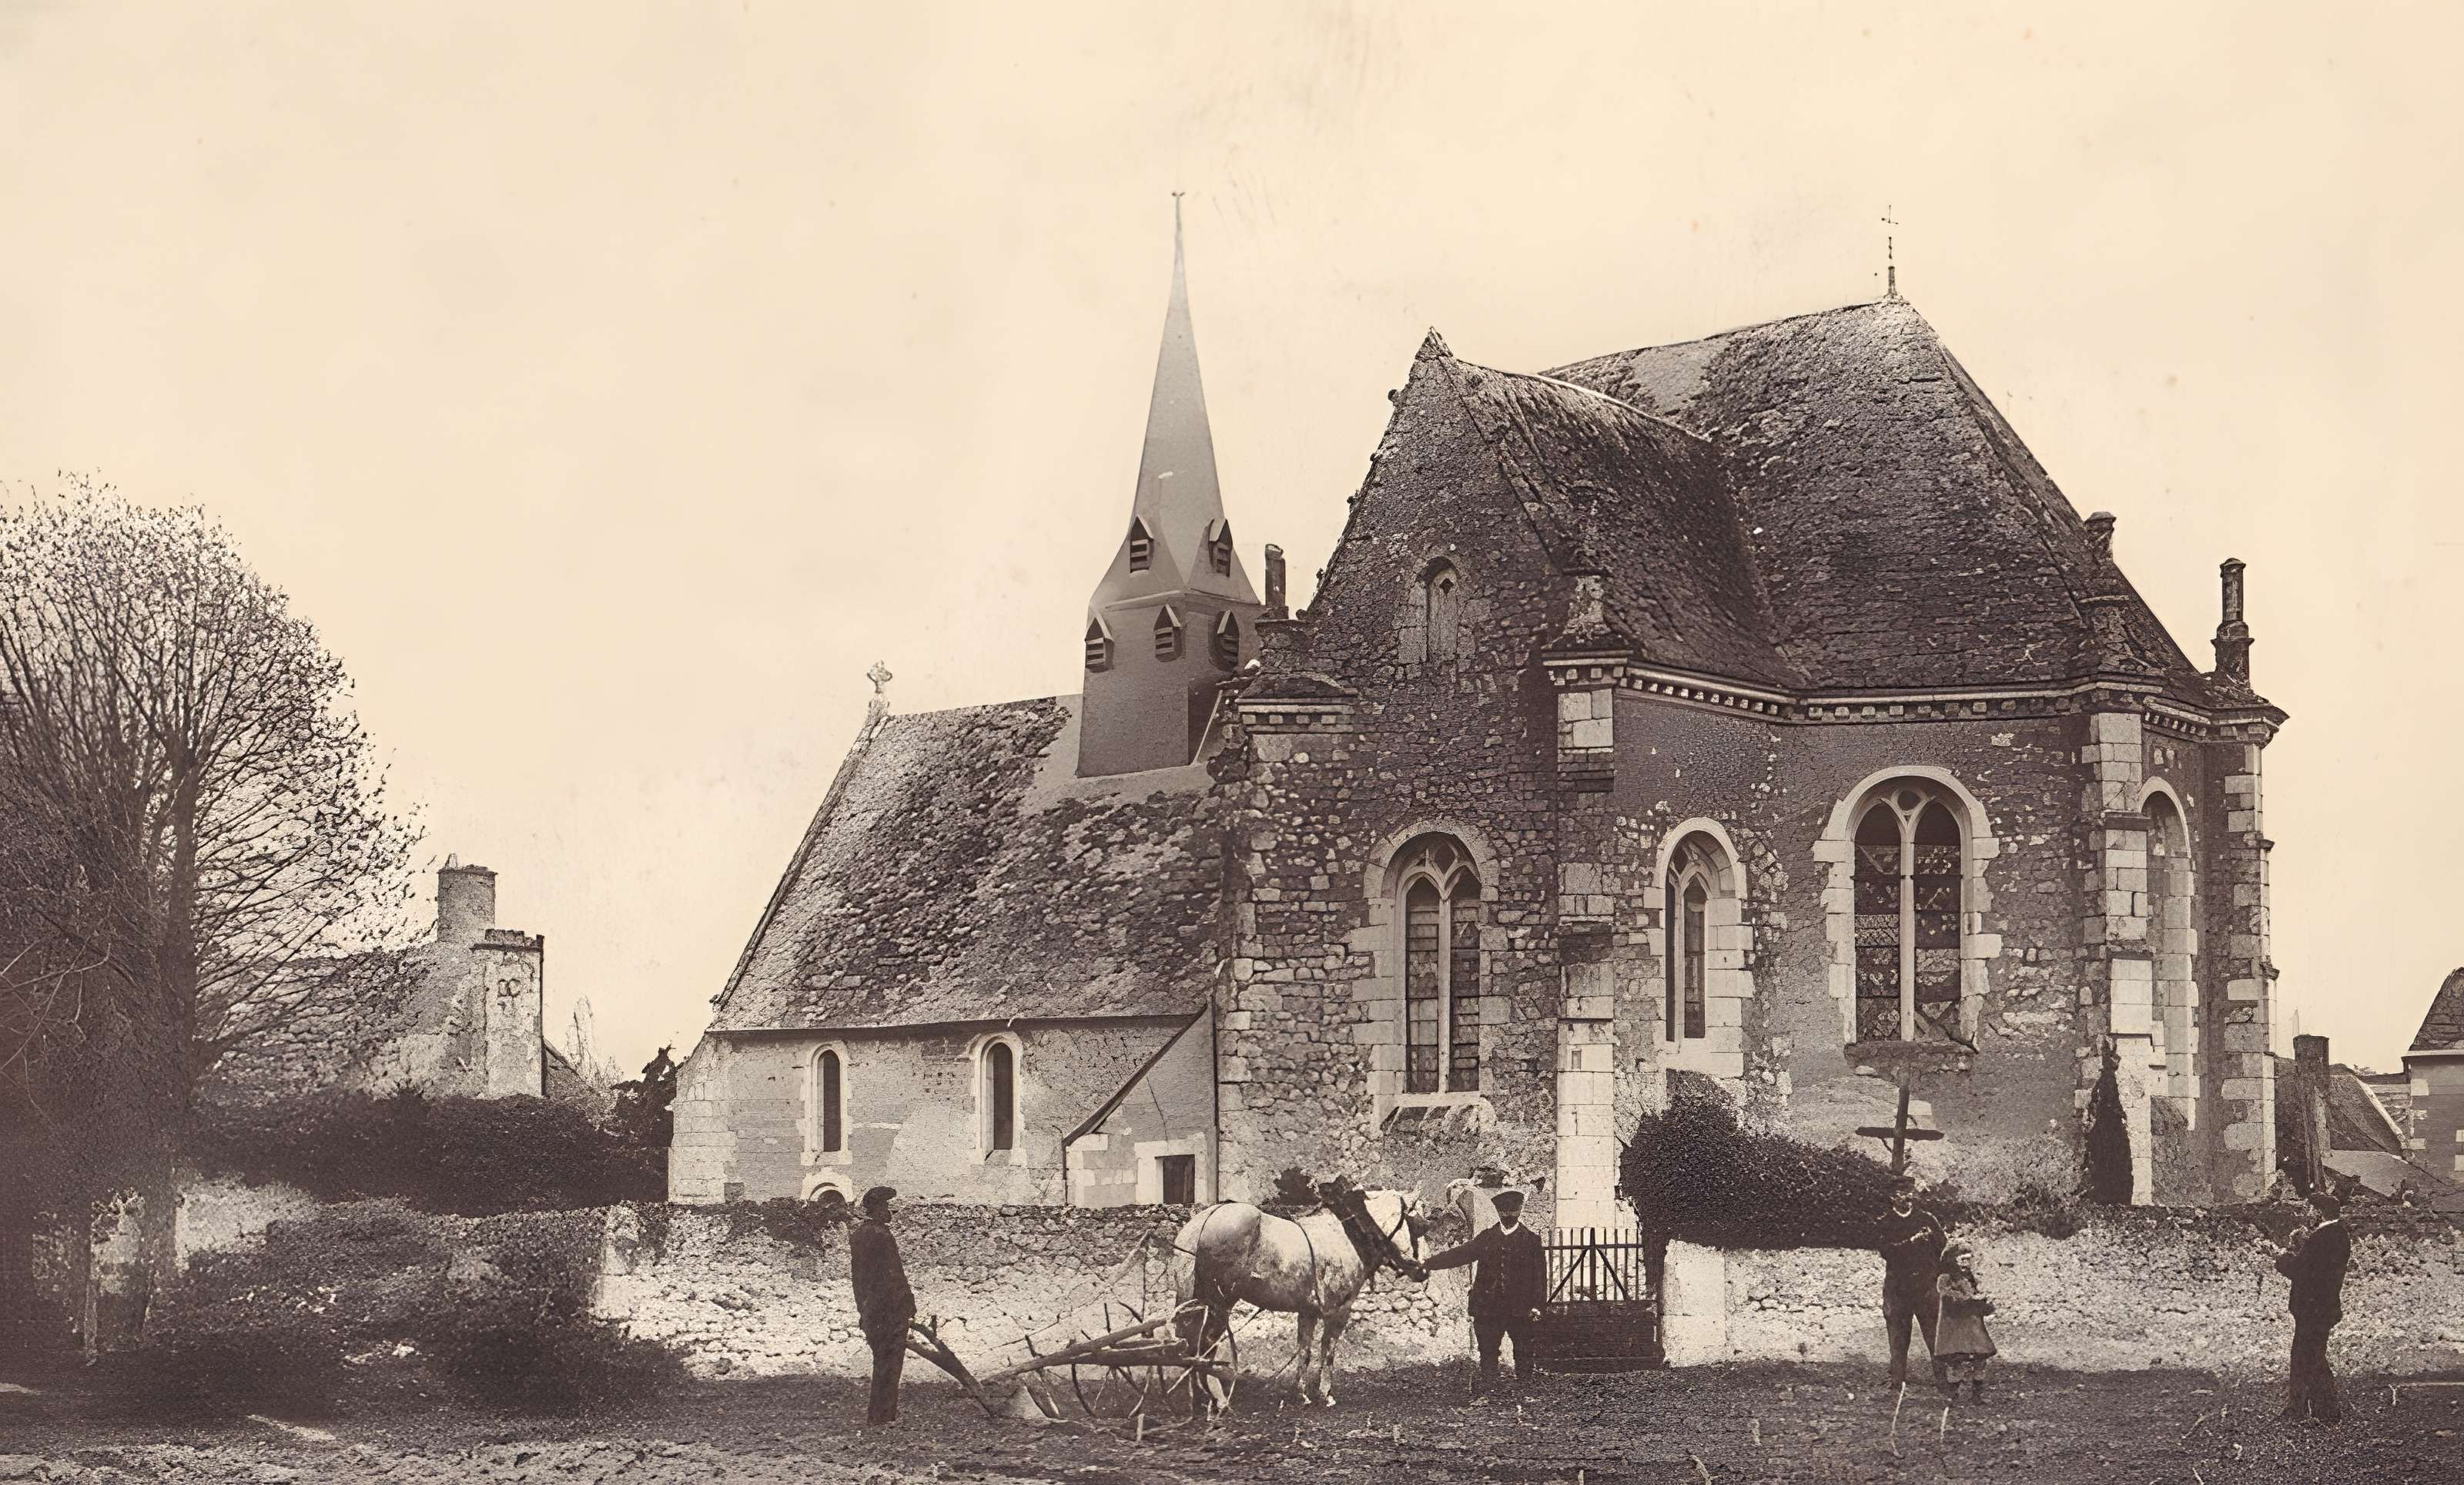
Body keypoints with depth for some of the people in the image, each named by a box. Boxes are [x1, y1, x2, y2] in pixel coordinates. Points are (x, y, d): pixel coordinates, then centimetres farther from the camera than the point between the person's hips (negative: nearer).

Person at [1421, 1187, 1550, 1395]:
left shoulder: (1532, 1240, 4)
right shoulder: (1486, 1237, 11)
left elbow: (1540, 1275, 1)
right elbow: (1460, 1254, 6)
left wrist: (1537, 1305, -10)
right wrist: (1426, 1264, -3)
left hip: (1520, 1310, -2)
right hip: (1488, 1308, 2)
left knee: (1523, 1354, 3)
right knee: (1487, 1353, 3)